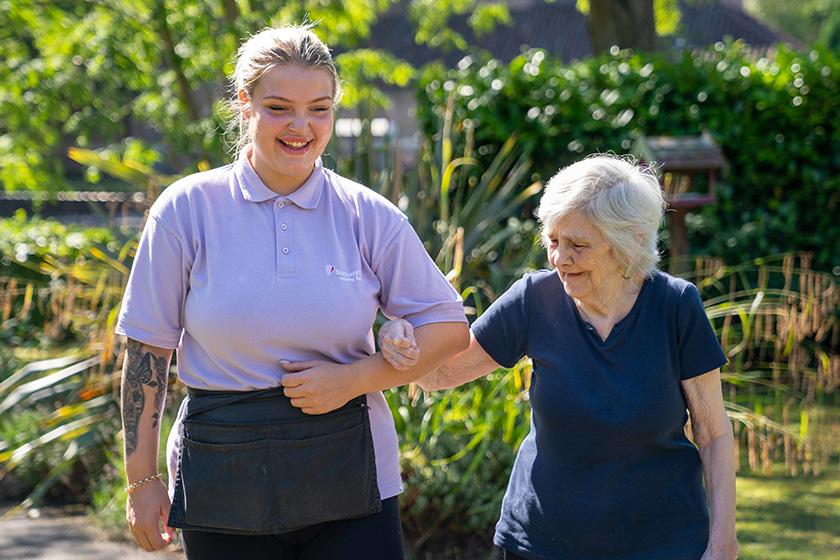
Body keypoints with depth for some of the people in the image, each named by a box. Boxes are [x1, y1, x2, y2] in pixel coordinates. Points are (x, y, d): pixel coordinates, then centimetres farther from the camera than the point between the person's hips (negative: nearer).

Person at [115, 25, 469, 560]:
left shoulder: (368, 215, 1)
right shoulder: (189, 209, -2)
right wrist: (143, 479, 2)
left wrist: (352, 379, -8)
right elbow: (148, 349, 3)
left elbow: (450, 329, 6)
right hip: (224, 487, 0)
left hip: (349, 476, 1)